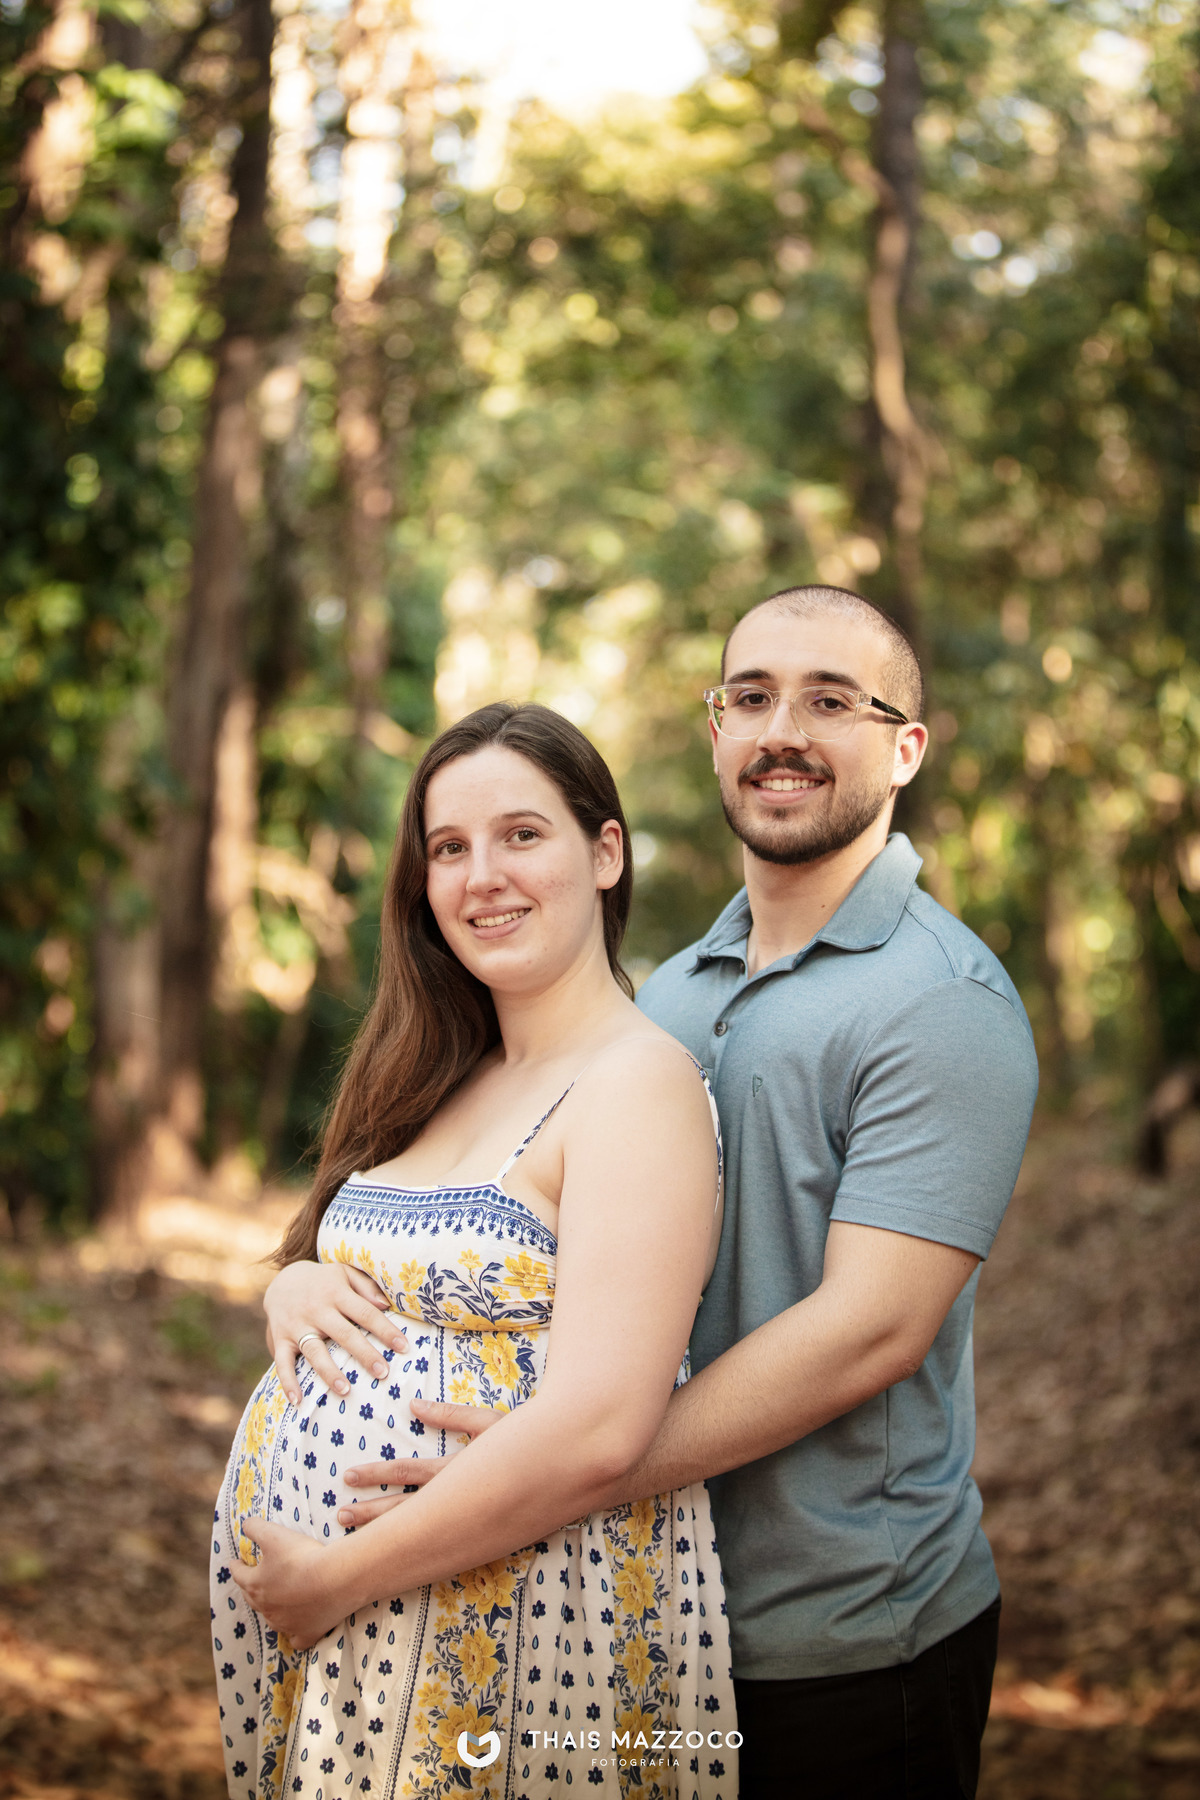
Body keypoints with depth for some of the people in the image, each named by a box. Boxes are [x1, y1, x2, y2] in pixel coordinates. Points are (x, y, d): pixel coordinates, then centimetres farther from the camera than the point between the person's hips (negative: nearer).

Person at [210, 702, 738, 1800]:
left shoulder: (640, 1083, -15)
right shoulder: (444, 1083, 9)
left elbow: (599, 1431, -24)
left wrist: (339, 1575, -18)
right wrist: (296, 1286, -5)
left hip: (513, 1651, -7)